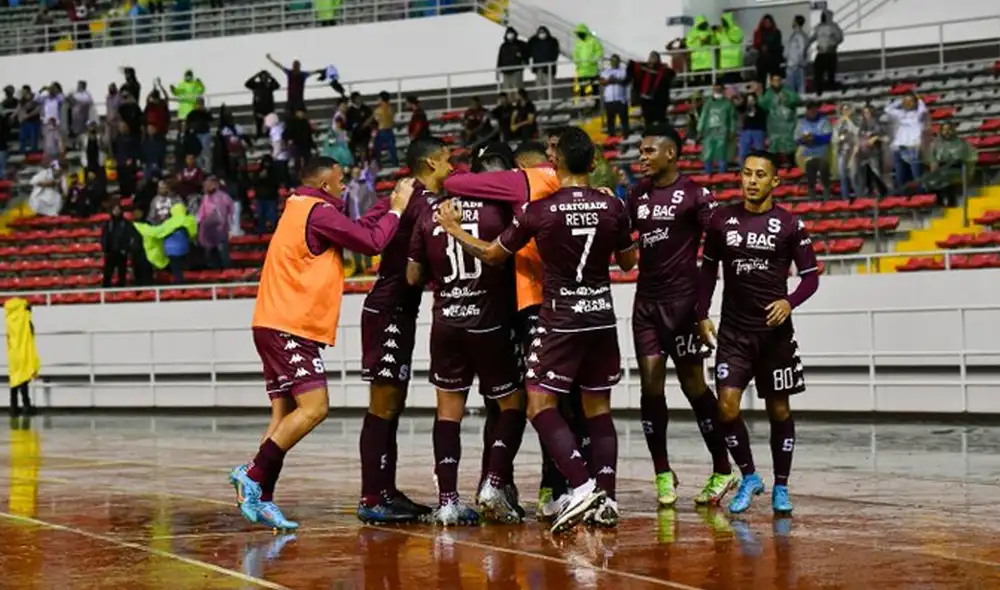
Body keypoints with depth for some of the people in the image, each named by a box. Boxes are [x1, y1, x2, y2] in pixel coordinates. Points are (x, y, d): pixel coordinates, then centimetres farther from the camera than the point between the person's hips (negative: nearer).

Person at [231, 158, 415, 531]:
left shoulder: (300, 208, 21)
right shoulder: (319, 211, -9)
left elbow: (356, 230, 24)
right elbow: (371, 242, -11)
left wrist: (391, 206, 21)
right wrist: (397, 210, 3)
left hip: (277, 327, 10)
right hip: (290, 328, -10)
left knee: (285, 413, 6)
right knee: (314, 407, -16)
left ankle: (261, 499, 0)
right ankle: (253, 474, -20)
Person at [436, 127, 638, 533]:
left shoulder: (538, 211, -11)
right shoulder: (612, 207, -2)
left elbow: (491, 254, 3)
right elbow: (628, 262, 13)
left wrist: (453, 229, 17)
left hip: (561, 320, -4)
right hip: (602, 317, 4)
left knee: (540, 405, -1)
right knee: (598, 408, 12)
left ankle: (582, 486, -17)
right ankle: (605, 499, 8)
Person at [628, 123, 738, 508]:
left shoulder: (694, 194, -7)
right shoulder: (638, 194, 12)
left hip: (682, 300, -5)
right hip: (646, 300, 5)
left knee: (693, 386, -1)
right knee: (651, 385, 0)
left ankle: (722, 471, 10)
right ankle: (663, 475, 7)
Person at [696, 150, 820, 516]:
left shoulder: (790, 225, -4)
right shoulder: (722, 219, 2)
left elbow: (810, 276, 1)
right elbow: (708, 268, 13)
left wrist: (790, 302, -17)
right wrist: (702, 315, 6)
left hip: (774, 328, -1)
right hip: (733, 330, 1)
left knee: (778, 409, 6)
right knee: (726, 406, -10)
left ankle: (781, 487, 19)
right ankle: (749, 478, 10)